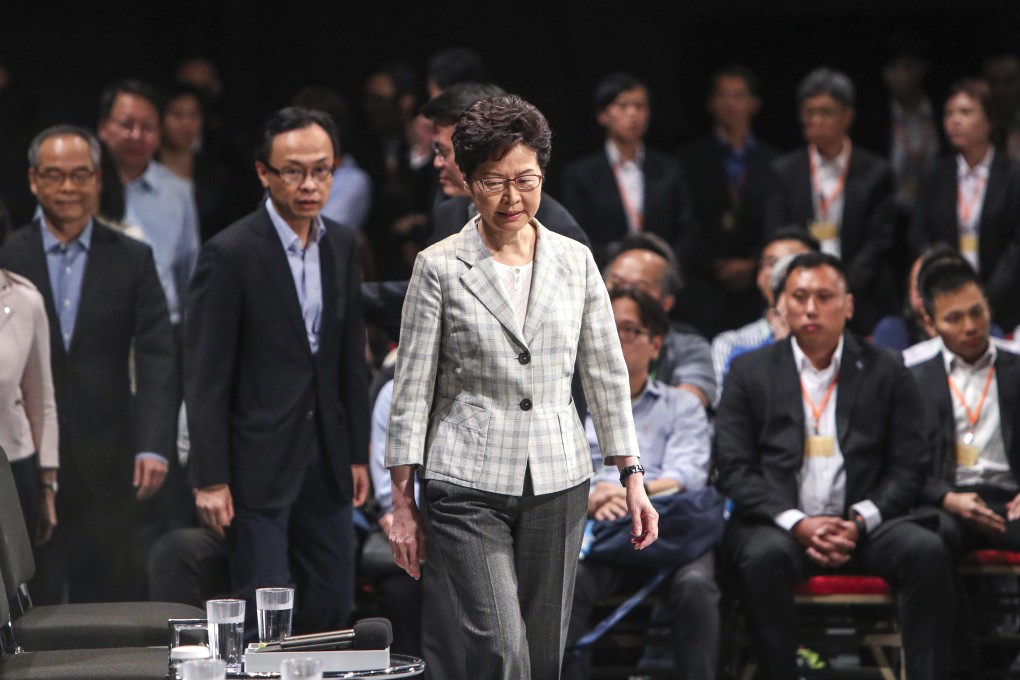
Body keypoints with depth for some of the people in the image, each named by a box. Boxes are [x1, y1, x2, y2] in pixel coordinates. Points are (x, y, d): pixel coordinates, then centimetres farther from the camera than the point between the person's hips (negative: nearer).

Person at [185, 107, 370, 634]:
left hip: (325, 463, 6)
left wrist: (357, 453, 14)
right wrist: (209, 479, -14)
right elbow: (206, 377, -12)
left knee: (333, 605, 7)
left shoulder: (340, 246, 8)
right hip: (259, 465, -6)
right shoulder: (230, 254, -12)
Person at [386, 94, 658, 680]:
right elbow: (413, 389, 0)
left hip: (558, 483, 4)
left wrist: (633, 478, 8)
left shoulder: (575, 262, 7)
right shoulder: (440, 268, -2)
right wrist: (403, 504, -1)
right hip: (469, 487, -3)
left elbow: (607, 374, 12)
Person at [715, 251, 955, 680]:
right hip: (778, 525, -1)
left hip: (864, 526, 1)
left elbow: (909, 468, 7)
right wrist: (797, 523, -12)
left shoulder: (886, 372, 13)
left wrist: (858, 523, -10)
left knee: (927, 552, -28)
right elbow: (733, 468, 3)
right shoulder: (751, 372, 11)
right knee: (763, 556, -35)